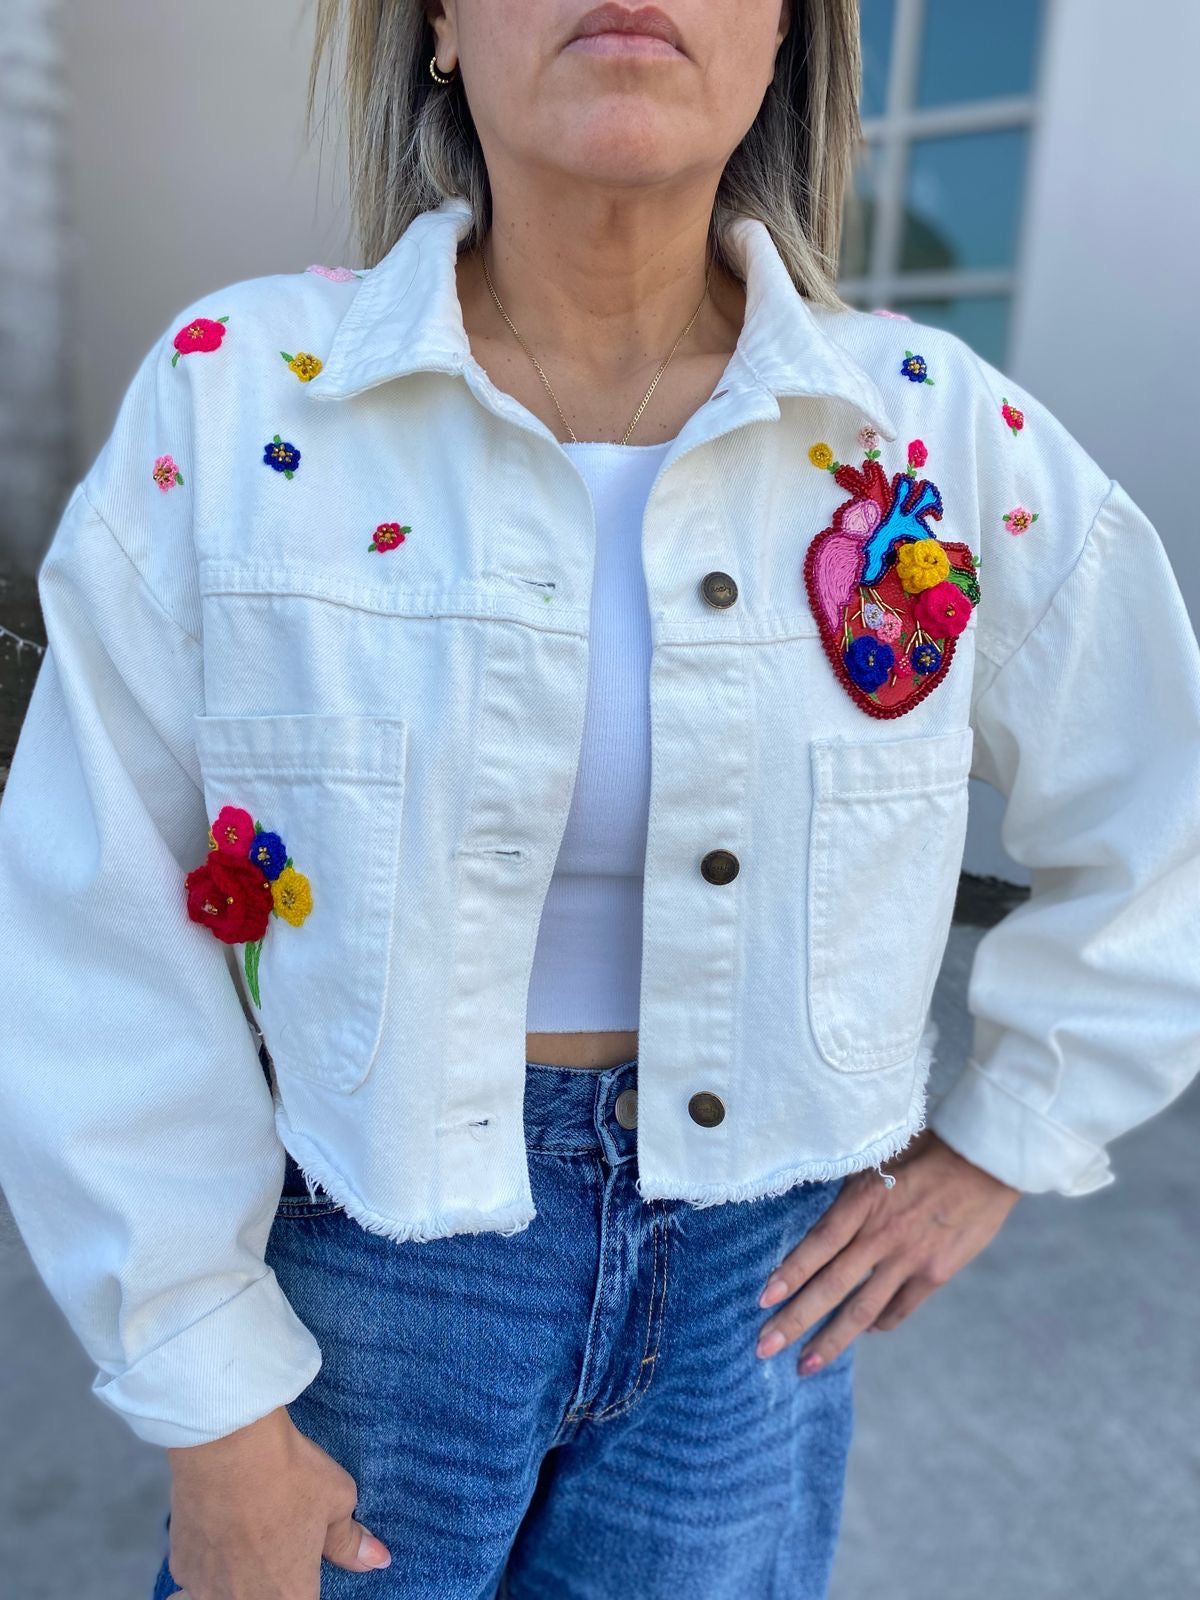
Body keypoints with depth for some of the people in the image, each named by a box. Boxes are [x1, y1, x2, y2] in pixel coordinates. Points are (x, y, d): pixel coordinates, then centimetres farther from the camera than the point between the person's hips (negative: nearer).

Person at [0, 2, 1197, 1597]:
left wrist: (993, 1148, 2)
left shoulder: (947, 435, -10)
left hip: (758, 1281, 2)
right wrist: (214, 1411, -6)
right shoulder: (231, 397, -13)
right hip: (364, 1255, 0)